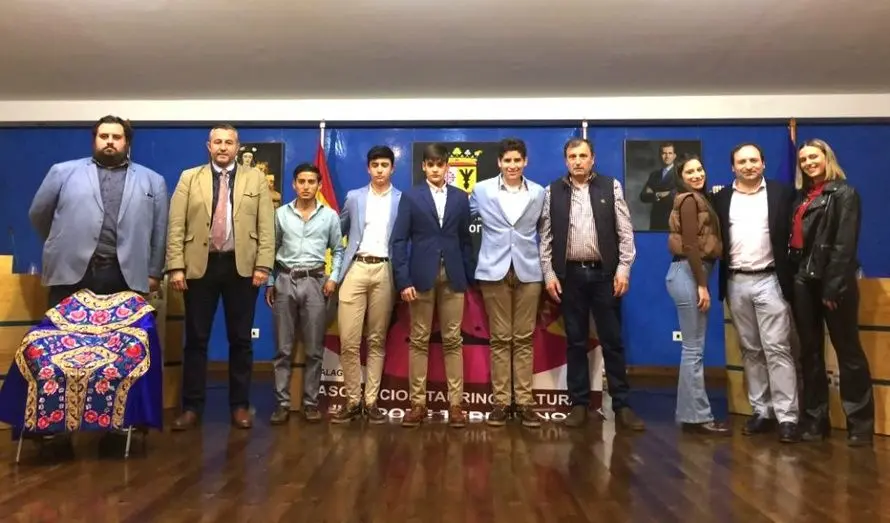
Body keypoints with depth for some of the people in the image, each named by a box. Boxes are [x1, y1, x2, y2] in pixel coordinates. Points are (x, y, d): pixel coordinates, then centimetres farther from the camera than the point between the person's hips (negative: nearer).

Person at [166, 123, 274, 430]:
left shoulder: (256, 179, 7)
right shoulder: (189, 178, 8)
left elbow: (266, 227, 2)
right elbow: (176, 226, 2)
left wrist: (263, 265, -7)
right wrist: (176, 267, -6)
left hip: (242, 267, 0)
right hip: (200, 266, 0)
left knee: (240, 339, 6)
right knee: (196, 339, 5)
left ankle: (240, 405, 16)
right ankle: (192, 406, 16)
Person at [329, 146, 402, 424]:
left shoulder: (403, 200, 8)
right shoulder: (353, 197, 13)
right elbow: (340, 231, 17)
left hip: (385, 271, -1)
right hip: (356, 269, 1)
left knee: (377, 340, 4)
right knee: (348, 340, -3)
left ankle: (371, 401, 12)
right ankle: (353, 401, 8)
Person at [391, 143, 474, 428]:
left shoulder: (460, 197, 10)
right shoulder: (410, 197, 3)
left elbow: (465, 239, 10)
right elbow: (399, 241, -2)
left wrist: (468, 277, 3)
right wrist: (403, 281, -10)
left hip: (452, 277, 2)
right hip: (421, 276, -1)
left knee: (453, 341, 4)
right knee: (419, 341, 4)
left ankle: (455, 403, 11)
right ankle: (418, 403, 12)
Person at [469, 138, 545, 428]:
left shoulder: (539, 193, 6)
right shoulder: (482, 190, 3)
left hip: (529, 271, 1)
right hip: (494, 271, -1)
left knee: (524, 338, 5)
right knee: (499, 338, 3)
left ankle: (525, 401, 11)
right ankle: (500, 401, 10)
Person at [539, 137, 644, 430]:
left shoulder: (611, 187, 3)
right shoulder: (553, 191, 5)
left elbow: (625, 231, 1)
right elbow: (546, 236, 4)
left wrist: (623, 268, -6)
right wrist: (549, 274, -2)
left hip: (604, 273, -1)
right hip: (569, 275, 1)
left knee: (612, 341, 4)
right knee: (576, 342, 8)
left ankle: (621, 405, 13)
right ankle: (579, 404, 17)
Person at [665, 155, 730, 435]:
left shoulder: (698, 199, 20)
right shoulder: (690, 200, -7)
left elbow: (697, 243, 14)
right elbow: (691, 245, -15)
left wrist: (702, 282, 7)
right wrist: (702, 285, -18)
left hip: (692, 273, 9)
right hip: (688, 274, -9)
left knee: (693, 348, 11)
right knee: (695, 348, -5)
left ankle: (689, 413, 17)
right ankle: (698, 416, 1)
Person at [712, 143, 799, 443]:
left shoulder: (781, 193, 1)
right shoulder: (721, 199, 7)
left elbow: (793, 233, 0)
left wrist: (791, 276, -7)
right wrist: (720, 281, -3)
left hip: (769, 281, -3)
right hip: (736, 283, 3)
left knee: (777, 349, -4)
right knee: (750, 351, 9)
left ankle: (787, 417, 1)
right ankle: (761, 412, 18)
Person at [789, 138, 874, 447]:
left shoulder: (844, 193, -2)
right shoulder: (802, 197, 17)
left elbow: (845, 244, -12)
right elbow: (795, 240, 11)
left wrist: (834, 286, -18)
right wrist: (792, 278, 2)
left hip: (832, 282, -7)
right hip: (803, 281, 7)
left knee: (848, 351, 0)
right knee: (810, 353, 9)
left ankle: (861, 424, 7)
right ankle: (815, 419, 17)